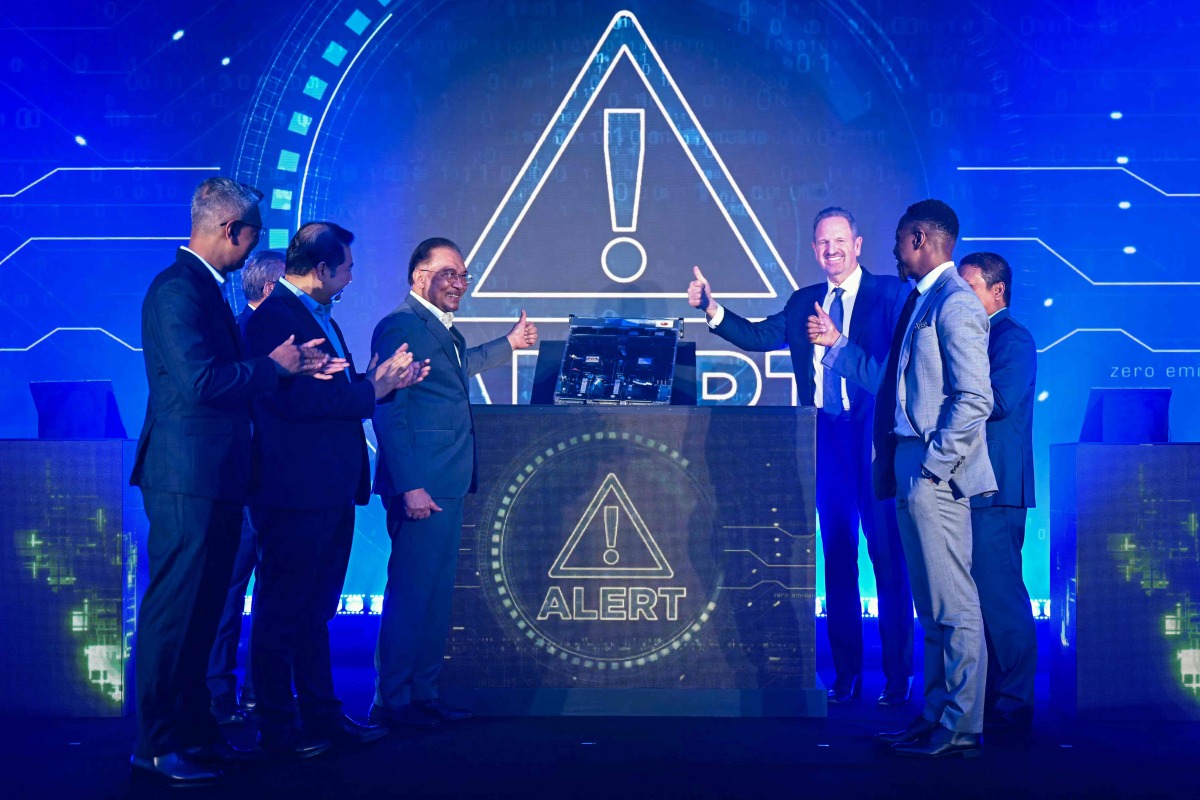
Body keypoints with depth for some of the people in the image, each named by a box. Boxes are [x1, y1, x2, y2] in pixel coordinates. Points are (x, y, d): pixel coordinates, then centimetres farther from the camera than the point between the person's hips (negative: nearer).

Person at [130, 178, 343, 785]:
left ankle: (193, 730, 25)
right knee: (174, 613, -3)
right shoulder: (177, 289, -15)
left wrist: (292, 365, 10)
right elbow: (200, 382, -23)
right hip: (187, 479, -10)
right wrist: (273, 366, -11)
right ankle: (155, 746, 6)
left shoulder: (206, 288, 17)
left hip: (214, 479, 10)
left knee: (201, 613, 15)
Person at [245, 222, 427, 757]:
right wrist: (371, 390, -15)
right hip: (294, 492, -10)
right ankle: (275, 728, 10)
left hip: (332, 491, 10)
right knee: (282, 613, 1)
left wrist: (385, 380, 6)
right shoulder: (274, 316, -14)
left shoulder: (319, 315, 18)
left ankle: (321, 714, 26)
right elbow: (296, 399, -24)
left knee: (315, 610, 17)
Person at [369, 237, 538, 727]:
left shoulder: (444, 329, 18)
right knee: (410, 591, -5)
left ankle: (423, 694, 23)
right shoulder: (400, 325, -11)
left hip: (447, 485, 10)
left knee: (437, 594, 14)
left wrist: (509, 344, 44)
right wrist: (409, 486, -22)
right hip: (420, 487, -10)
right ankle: (392, 702, 4)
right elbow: (389, 411, -17)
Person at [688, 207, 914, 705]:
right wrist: (711, 309, -3)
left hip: (874, 440, -5)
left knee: (888, 558, -1)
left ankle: (898, 676, 7)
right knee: (837, 558, 9)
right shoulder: (803, 302, 15)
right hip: (826, 440, 5)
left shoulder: (889, 293, -2)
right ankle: (846, 674, 18)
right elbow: (758, 337, 9)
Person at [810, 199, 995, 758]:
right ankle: (937, 718, 22)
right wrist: (837, 344, 25)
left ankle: (961, 730, 3)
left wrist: (933, 463, -18)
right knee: (932, 607, 14)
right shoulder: (920, 300, 18)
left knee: (953, 605, -4)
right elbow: (890, 382, 23)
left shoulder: (954, 301, -11)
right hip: (912, 477, 10)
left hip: (936, 476, -10)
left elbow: (975, 398, -18)